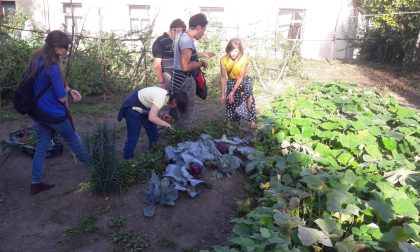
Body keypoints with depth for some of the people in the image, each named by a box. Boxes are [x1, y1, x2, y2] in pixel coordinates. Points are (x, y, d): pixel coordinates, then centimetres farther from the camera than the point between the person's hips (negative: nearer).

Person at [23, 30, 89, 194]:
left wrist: (69, 90, 2)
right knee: (72, 138, 13)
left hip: (36, 111, 8)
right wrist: (68, 93, 1)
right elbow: (61, 97, -22)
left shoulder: (36, 58, 3)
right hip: (52, 113, -8)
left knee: (42, 145, 16)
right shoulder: (53, 66, -25)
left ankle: (36, 182, 22)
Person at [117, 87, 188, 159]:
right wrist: (166, 124, -23)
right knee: (133, 137, -5)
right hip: (132, 108, -9)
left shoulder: (167, 95, -5)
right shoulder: (161, 98, -32)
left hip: (143, 108, 10)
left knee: (153, 133, 13)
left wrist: (163, 115, -4)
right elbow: (152, 117, -36)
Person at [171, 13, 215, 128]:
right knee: (187, 109, 2)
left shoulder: (181, 35, 9)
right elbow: (186, 66, -28)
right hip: (185, 80, -10)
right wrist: (201, 63, -13)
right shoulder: (187, 40, -23)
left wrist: (202, 54, 21)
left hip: (180, 78, 10)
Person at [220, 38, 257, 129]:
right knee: (230, 103, 3)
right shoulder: (224, 60, -21)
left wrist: (232, 92, -25)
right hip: (231, 81, 3)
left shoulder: (244, 59, -26)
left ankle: (252, 120, -23)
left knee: (248, 94, -30)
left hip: (243, 80, -2)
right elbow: (223, 77, -14)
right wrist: (222, 94, -15)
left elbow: (240, 78, -21)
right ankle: (234, 122, 27)